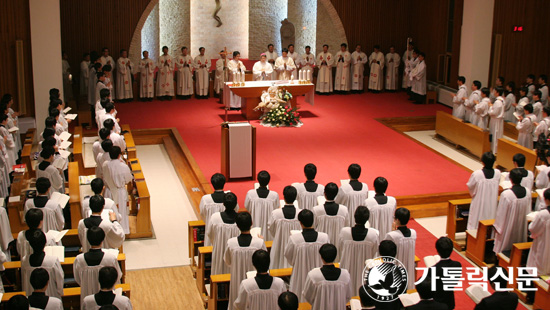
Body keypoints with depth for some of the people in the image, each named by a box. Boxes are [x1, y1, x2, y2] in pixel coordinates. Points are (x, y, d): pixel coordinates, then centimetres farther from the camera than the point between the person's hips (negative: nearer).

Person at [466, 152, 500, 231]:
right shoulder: (498, 173, -13)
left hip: (479, 203, -3)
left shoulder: (477, 174, -23)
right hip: (492, 204, 3)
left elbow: (470, 186, -8)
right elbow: (497, 184, 4)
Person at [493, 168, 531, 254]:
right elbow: (528, 210, 1)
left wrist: (497, 227, -5)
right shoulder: (528, 192, -13)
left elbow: (501, 213, -18)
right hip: (522, 227, 5)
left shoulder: (506, 194, -28)